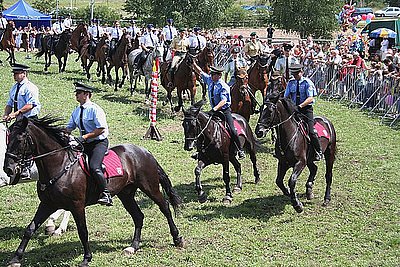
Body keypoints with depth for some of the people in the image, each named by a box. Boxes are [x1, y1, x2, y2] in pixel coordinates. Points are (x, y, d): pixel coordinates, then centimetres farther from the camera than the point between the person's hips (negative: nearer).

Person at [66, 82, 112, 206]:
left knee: (94, 167, -28)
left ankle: (106, 195, -22)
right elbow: (69, 128, 17)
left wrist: (84, 137, -23)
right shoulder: (76, 111, 12)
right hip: (85, 144, 8)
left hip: (99, 142, -8)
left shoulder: (95, 109, -11)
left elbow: (101, 129, -18)